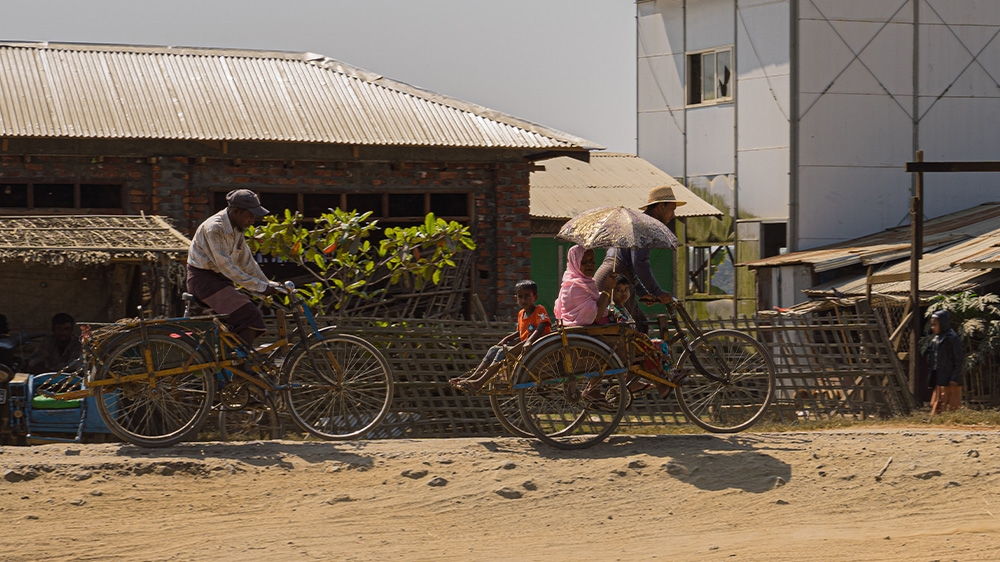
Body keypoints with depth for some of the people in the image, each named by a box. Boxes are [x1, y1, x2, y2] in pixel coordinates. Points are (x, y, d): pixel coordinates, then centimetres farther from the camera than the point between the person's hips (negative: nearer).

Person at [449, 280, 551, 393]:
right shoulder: (521, 314, 16)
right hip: (523, 347, 9)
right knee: (494, 349, -1)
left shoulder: (540, 311, -10)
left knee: (503, 353, -24)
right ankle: (471, 377, -10)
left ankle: (480, 383, -32)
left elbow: (541, 327, -29)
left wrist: (529, 341, -45)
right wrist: (507, 339, 11)